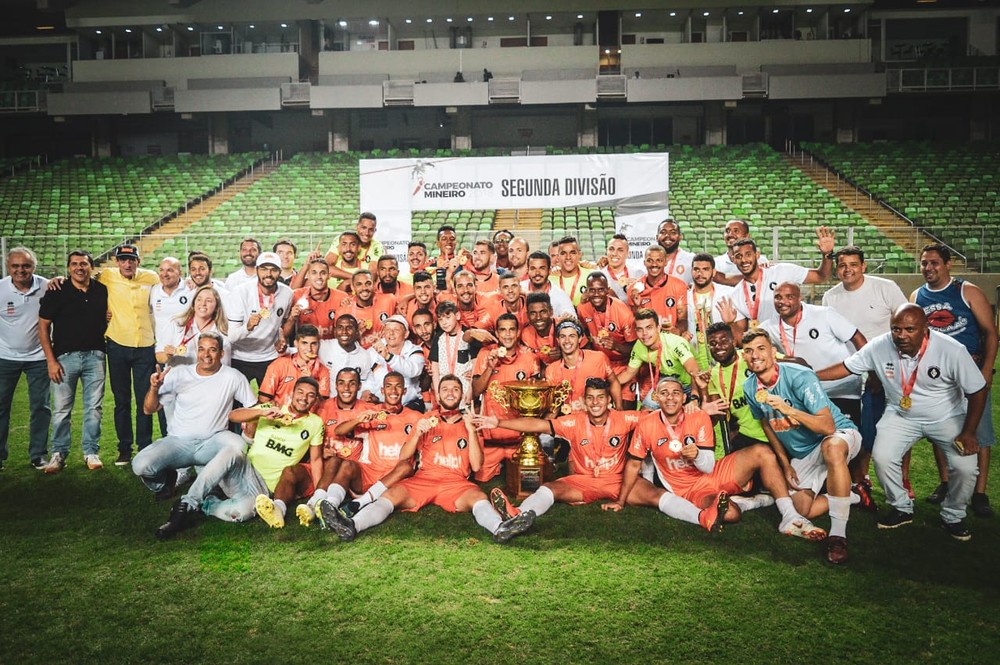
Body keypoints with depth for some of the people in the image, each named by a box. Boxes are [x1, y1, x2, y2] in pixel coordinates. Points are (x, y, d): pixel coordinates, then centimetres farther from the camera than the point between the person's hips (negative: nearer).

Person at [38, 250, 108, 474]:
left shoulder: (102, 290, 6)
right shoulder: (56, 292, -2)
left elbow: (107, 317, 24)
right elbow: (43, 326, -1)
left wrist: (108, 318, -2)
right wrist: (51, 361, -7)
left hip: (95, 355, 2)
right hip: (65, 356, -2)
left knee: (94, 407, 5)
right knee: (61, 409, 1)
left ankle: (91, 452, 15)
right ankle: (58, 453, 13)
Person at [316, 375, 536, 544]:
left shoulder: (468, 424, 20)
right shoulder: (427, 421, 24)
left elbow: (476, 466, 8)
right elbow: (403, 457, 13)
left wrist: (470, 430, -2)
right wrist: (418, 433, -4)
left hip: (456, 482, -1)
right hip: (423, 478, 1)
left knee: (478, 497, -34)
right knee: (392, 493, -28)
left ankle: (500, 528, -64)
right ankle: (352, 525, -52)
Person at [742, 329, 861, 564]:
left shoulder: (799, 376, -25)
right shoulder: (750, 388, -6)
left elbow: (827, 427, -31)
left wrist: (789, 410, -42)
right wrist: (786, 464, 9)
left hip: (839, 434, -6)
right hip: (801, 453, 7)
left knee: (832, 448, -43)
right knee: (800, 510, -5)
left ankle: (838, 535, -34)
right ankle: (851, 497, 24)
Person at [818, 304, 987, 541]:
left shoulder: (952, 351, -24)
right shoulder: (879, 347, -19)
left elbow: (978, 391, -15)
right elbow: (846, 367, -7)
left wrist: (968, 433, -16)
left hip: (947, 417, -1)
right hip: (901, 415, 2)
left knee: (965, 467, -18)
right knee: (882, 458, -19)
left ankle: (952, 517, 12)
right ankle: (902, 509, 9)